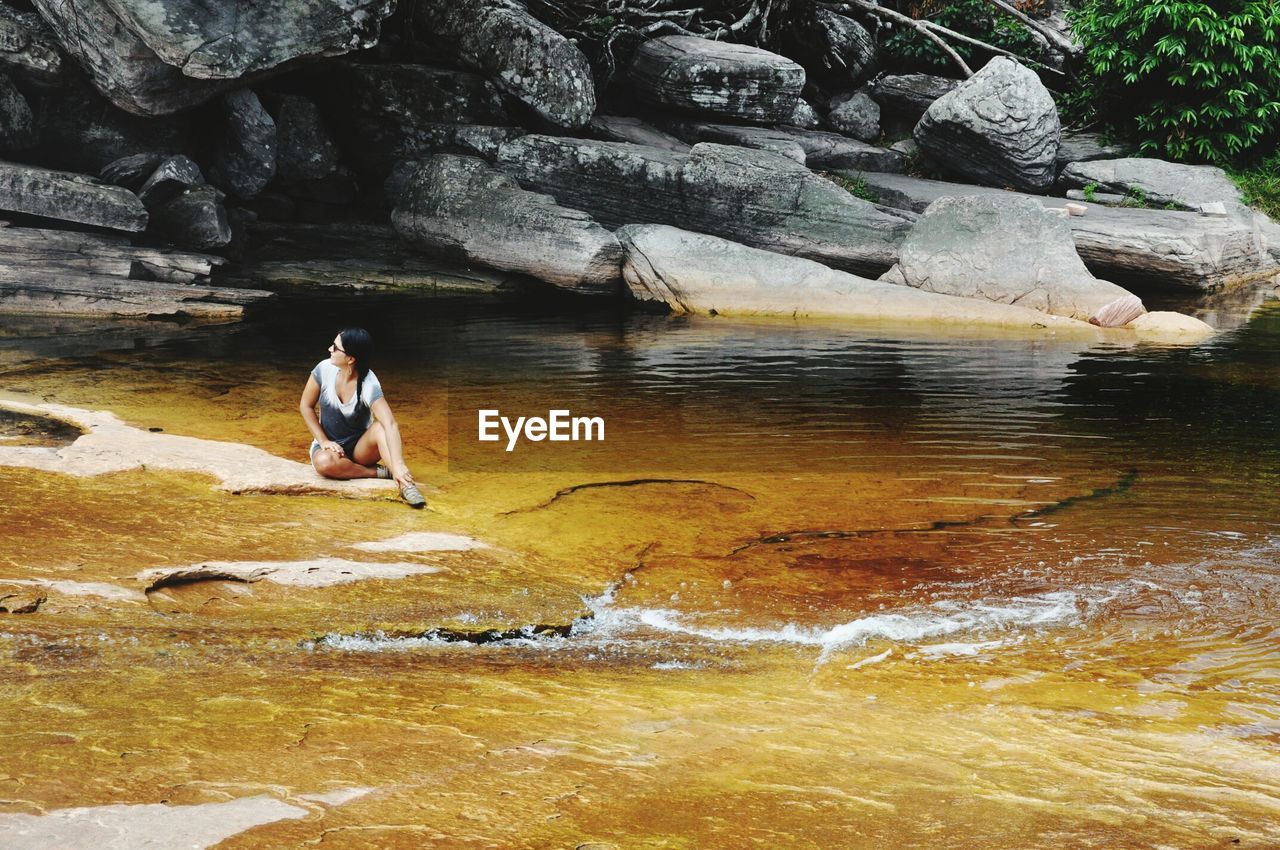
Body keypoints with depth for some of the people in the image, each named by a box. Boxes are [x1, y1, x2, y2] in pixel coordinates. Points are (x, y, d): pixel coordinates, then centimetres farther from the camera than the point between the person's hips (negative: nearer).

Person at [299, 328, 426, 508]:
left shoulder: (368, 385, -25)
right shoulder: (325, 369, -16)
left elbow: (391, 424, -38)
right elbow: (306, 406, -1)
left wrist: (398, 465, -52)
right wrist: (323, 441, -13)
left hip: (359, 448, -2)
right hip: (330, 446, 2)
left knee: (381, 427, -34)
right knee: (324, 462, -36)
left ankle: (406, 485, -41)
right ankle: (381, 473, -19)